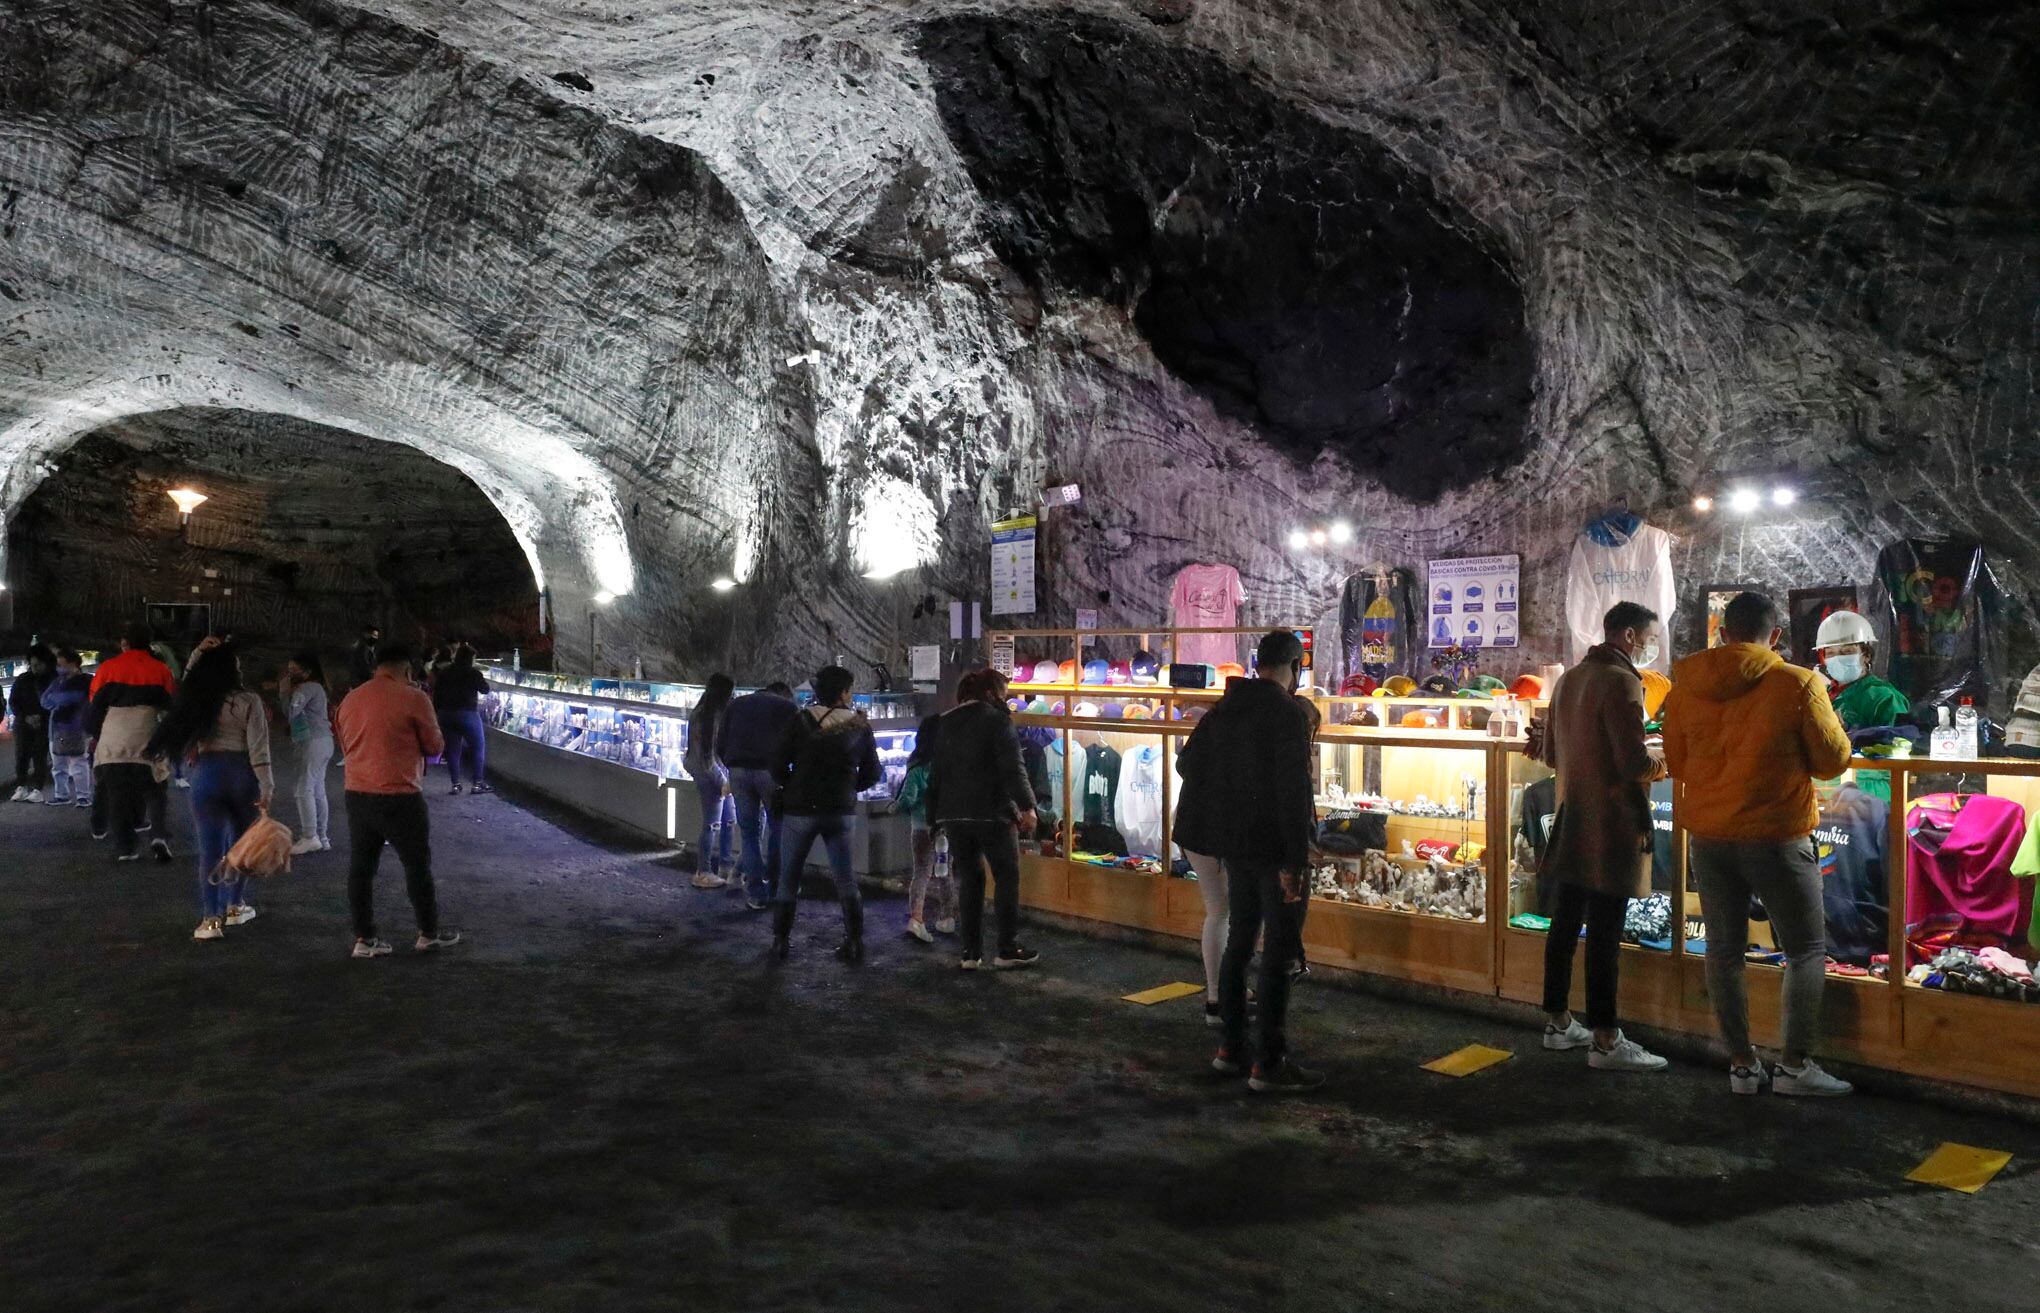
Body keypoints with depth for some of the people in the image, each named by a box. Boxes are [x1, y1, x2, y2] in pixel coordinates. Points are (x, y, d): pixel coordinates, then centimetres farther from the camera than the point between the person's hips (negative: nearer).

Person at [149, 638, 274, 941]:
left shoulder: (196, 699, 1)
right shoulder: (249, 702, -9)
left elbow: (188, 682, 27)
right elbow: (258, 749, -13)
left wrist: (198, 653, 14)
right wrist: (266, 788, -11)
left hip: (206, 773, 2)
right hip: (241, 773, -1)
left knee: (210, 847, 1)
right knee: (239, 843, 16)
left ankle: (211, 918, -3)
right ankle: (235, 906, 27)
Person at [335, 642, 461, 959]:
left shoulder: (349, 700, 7)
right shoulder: (413, 698, -11)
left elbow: (346, 746, 19)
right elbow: (435, 746, -5)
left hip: (358, 795, 5)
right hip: (400, 797, -5)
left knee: (360, 867, 10)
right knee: (418, 865, 8)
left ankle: (364, 939, 14)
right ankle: (429, 933, 19)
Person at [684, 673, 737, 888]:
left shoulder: (721, 714, 11)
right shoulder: (703, 717, -15)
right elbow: (705, 756, -17)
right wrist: (722, 781, -16)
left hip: (724, 775, 9)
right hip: (711, 777, -9)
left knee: (729, 822, 13)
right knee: (712, 825, -2)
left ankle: (724, 867, 23)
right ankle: (703, 873, 8)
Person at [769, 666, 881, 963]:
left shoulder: (802, 721, -7)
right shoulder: (860, 726, -2)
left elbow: (778, 765, -7)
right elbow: (872, 773, 3)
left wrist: (793, 788, 11)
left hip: (800, 808, -1)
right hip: (840, 810, 2)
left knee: (789, 877, 10)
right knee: (845, 878, 10)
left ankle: (781, 940, 12)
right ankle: (854, 942, 7)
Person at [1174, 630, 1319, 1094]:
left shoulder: (1225, 708, 8)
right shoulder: (1287, 713, -16)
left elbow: (1186, 763, 18)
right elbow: (1293, 791, -22)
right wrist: (1295, 862, -21)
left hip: (1236, 845, 8)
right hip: (1275, 849, -8)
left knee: (1239, 942, 16)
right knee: (1280, 954, -1)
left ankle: (1231, 1047, 25)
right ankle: (1269, 1064, 3)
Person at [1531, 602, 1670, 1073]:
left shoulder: (1570, 678, 13)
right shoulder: (1620, 681, -14)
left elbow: (1550, 753, 19)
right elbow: (1635, 763, -21)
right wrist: (1662, 762, -2)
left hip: (1572, 821, 9)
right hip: (1611, 826, -9)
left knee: (1566, 922, 13)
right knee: (1604, 932, -5)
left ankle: (1558, 1022, 23)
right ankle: (1605, 1041, 0)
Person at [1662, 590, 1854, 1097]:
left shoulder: (1685, 684, -1)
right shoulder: (1798, 684, -12)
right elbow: (1832, 761, -2)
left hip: (1708, 836, 4)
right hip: (1776, 836, -3)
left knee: (1724, 950, 11)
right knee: (1807, 949, 11)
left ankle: (1742, 1064, 17)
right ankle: (1797, 1065, 10)